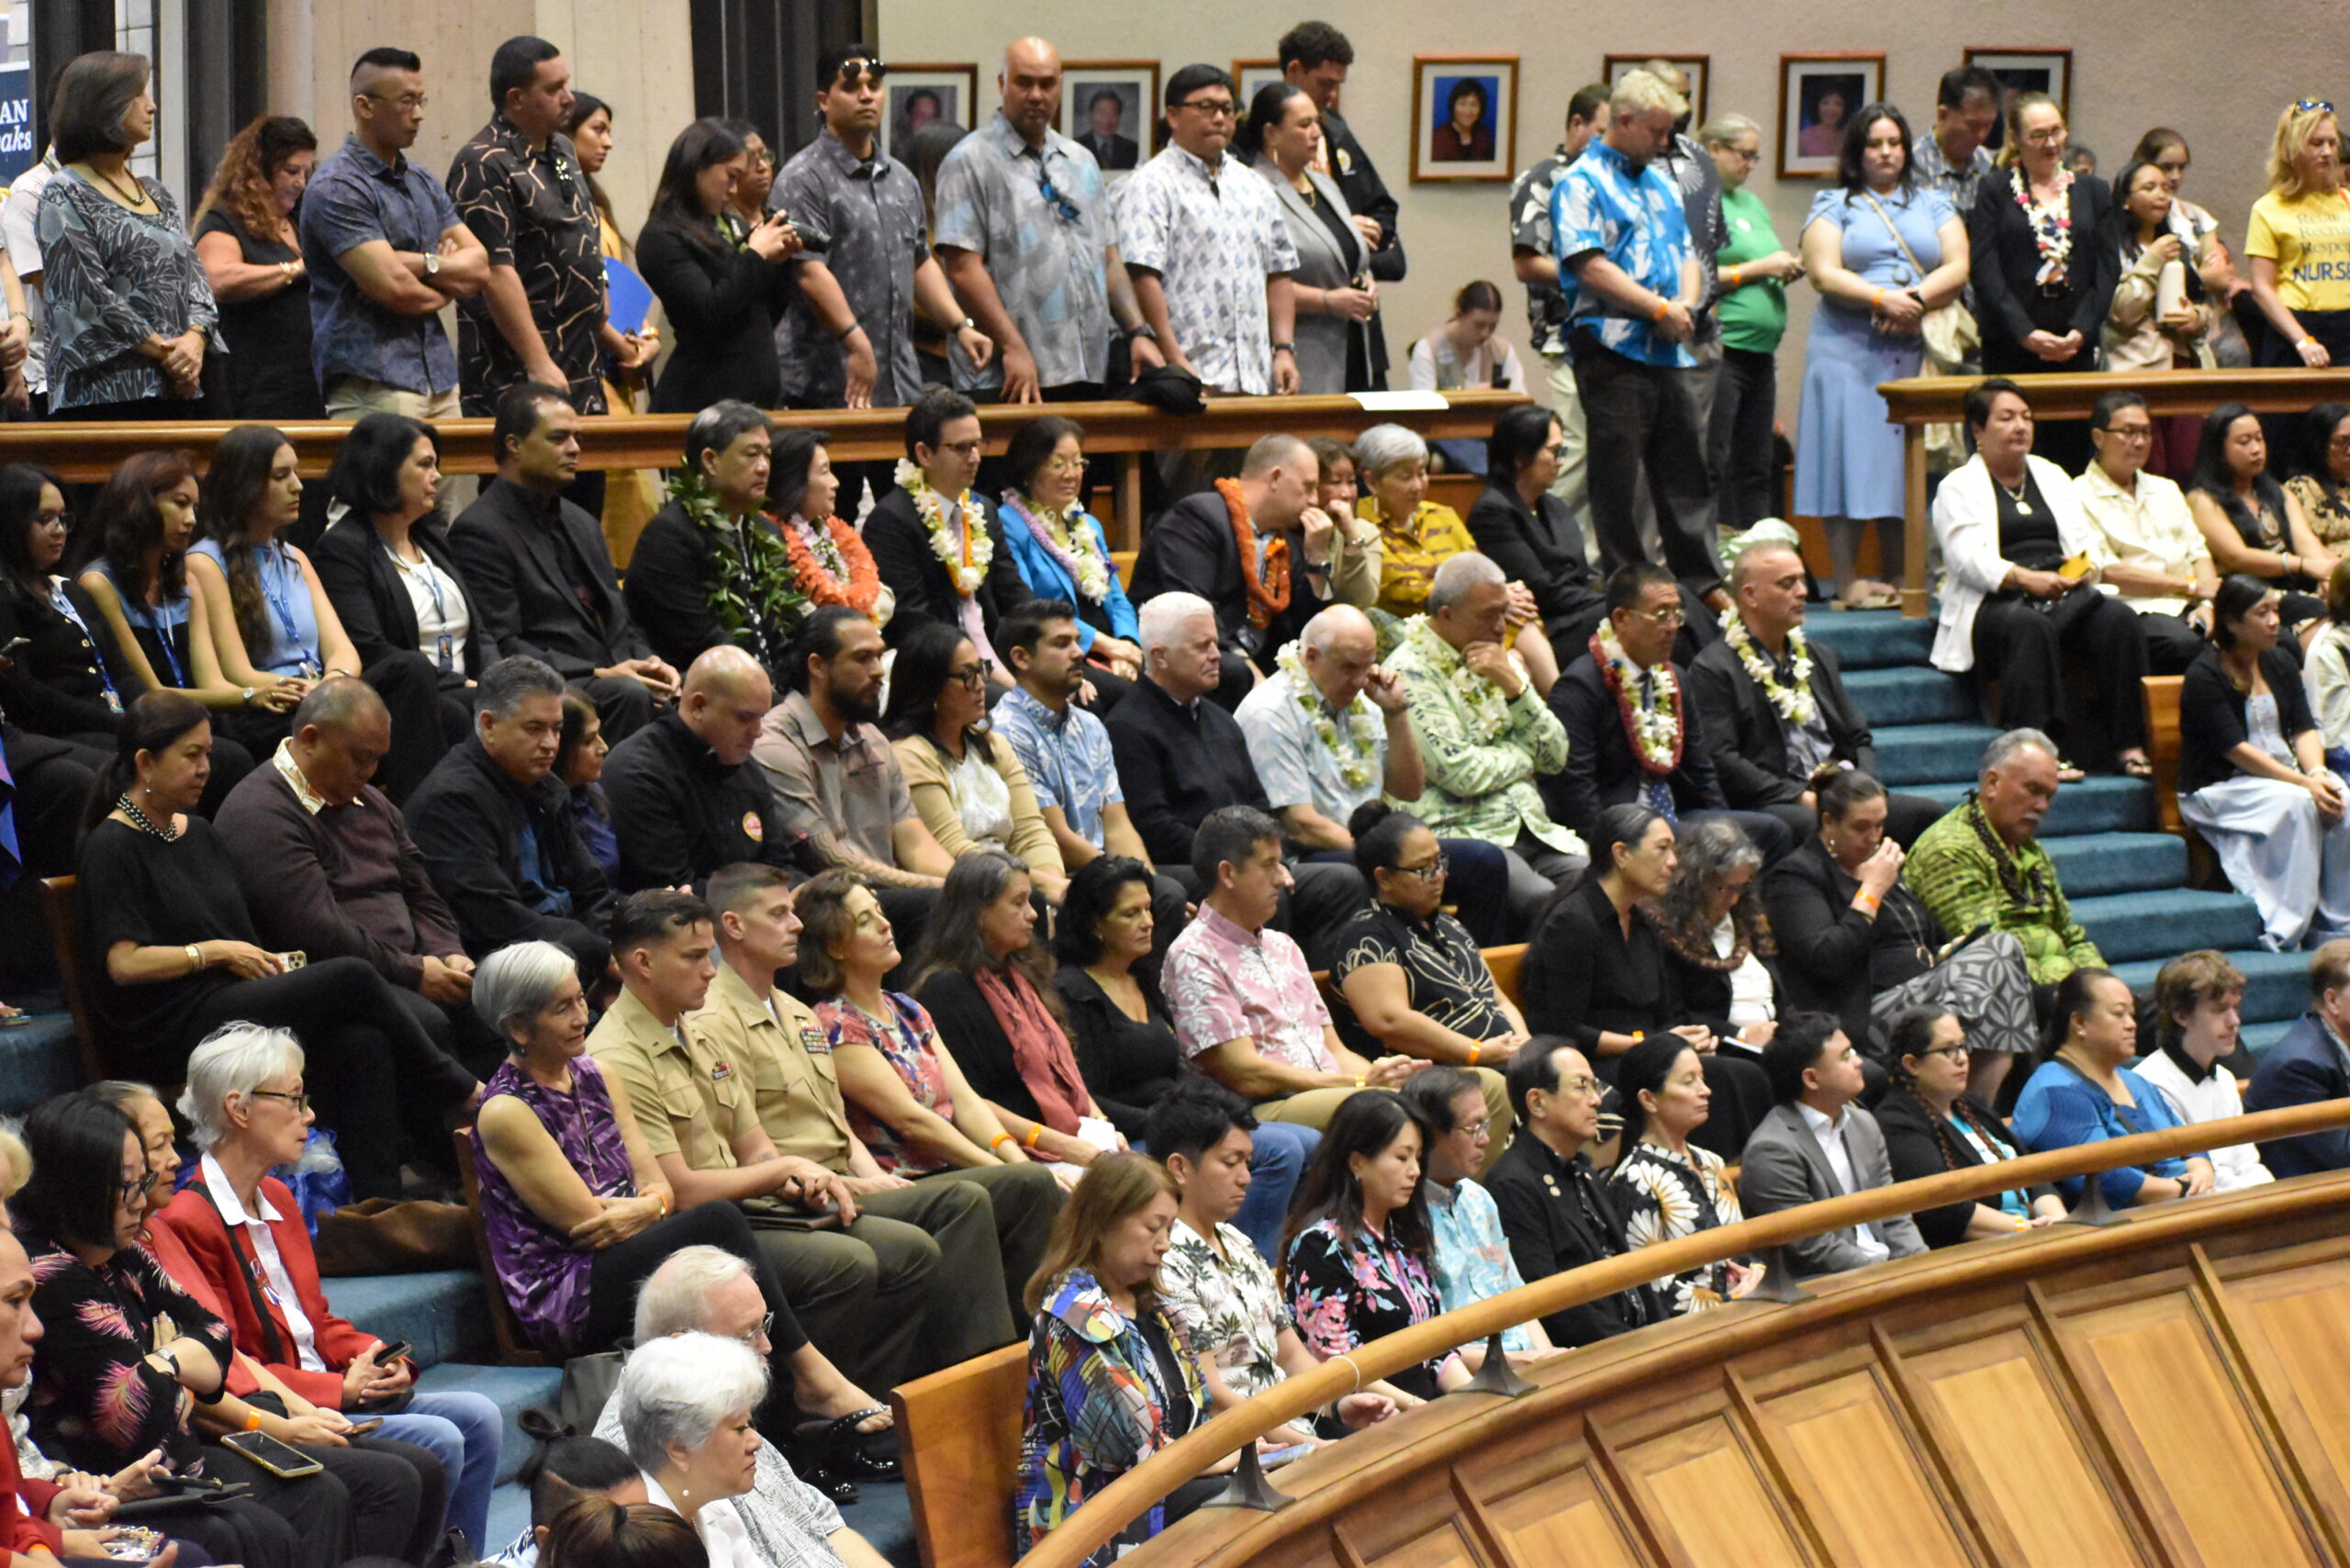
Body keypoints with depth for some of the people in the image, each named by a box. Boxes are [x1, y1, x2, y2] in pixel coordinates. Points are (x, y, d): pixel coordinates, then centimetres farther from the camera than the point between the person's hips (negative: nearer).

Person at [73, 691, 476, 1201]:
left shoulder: (198, 834, 20)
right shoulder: (111, 847, -5)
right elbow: (124, 963, -14)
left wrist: (266, 963, 1)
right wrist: (217, 953, -9)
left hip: (231, 1001, 8)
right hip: (168, 1032, -8)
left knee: (361, 1041, -22)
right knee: (351, 978, -21)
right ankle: (457, 1093, -2)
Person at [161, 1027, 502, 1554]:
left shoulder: (277, 1199, 17)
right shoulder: (188, 1223, -14)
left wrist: (377, 1356, 1)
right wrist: (338, 1390, -17)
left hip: (330, 1389, 9)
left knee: (476, 1416, -7)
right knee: (437, 1441, -22)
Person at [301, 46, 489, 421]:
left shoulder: (424, 181, 18)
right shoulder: (336, 188, -9)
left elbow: (480, 268, 11)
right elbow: (393, 288, -17)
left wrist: (424, 264, -8)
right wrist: (449, 284, 4)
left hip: (439, 376, 8)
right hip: (374, 386, -8)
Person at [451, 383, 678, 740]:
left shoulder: (582, 523, 23)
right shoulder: (480, 531, -4)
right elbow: (501, 649, -12)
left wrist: (648, 663, 1)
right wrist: (600, 675, -18)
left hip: (614, 675, 7)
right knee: (629, 694, -35)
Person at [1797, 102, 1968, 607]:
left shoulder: (1933, 204, 17)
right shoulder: (1833, 205, 9)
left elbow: (1958, 267, 5)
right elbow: (1823, 273, -4)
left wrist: (1917, 298, -12)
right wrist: (1880, 299, -17)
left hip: (1915, 352, 3)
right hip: (1848, 351, -2)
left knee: (1904, 460, 0)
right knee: (1851, 455, -8)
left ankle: (1896, 578, 5)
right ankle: (1848, 581, -9)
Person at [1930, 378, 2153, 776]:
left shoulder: (2053, 477, 25)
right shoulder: (1959, 488, 8)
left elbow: (2087, 541, 18)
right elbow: (1969, 559, -8)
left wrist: (2085, 568, -8)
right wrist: (2025, 579, -24)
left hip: (2066, 594, 5)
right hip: (1998, 604, -5)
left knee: (2118, 619, -27)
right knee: (2030, 626, -40)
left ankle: (2128, 746, -29)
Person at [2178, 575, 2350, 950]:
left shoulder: (2280, 662, 11)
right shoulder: (2204, 676, -12)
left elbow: (2304, 728, 5)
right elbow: (2236, 749, -19)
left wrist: (2317, 772, -17)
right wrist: (2304, 783, -27)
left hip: (2283, 773, 7)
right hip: (2217, 788, -7)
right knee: (2296, 805, -33)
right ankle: (2285, 931, -33)